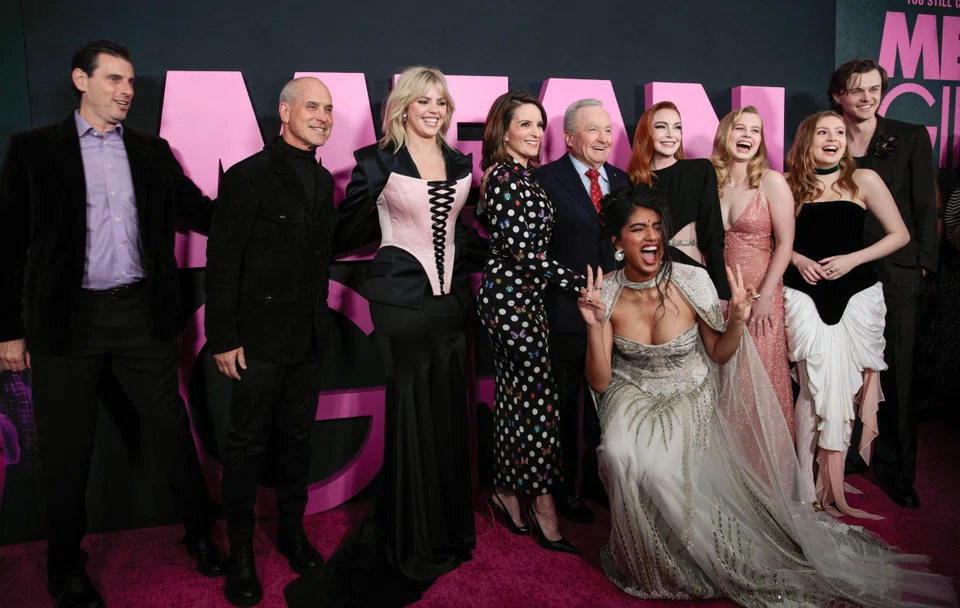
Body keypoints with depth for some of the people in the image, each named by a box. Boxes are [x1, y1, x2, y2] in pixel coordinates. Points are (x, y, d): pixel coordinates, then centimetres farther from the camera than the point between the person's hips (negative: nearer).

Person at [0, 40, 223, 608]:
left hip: (142, 312, 2)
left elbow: (200, 212, 7)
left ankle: (200, 533, 29)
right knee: (67, 449, 9)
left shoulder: (152, 151, 9)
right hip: (68, 319, -2)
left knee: (174, 427, 10)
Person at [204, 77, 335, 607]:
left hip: (308, 338, 6)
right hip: (259, 338, -6)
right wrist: (223, 337, -14)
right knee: (247, 443, 5)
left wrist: (320, 320, 11)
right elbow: (222, 261, -11)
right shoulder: (248, 176, -10)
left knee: (297, 437, 16)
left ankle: (292, 532, 32)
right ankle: (240, 549, 21)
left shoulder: (323, 180, 10)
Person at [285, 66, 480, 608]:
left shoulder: (460, 164, 12)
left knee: (449, 416, 12)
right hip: (402, 300, -5)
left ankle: (447, 533, 31)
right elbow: (347, 231, -2)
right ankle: (412, 545, 20)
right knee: (413, 418, 0)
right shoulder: (379, 161, -3)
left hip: (451, 298, 5)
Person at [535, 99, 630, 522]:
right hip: (565, 311, -6)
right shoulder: (545, 180, -8)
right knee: (563, 407, 9)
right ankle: (564, 489, 26)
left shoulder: (622, 181, 10)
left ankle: (597, 479, 37)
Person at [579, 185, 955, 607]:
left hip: (690, 401, -1)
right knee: (621, 457, -28)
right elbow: (600, 382, -11)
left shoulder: (691, 282, -14)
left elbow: (718, 354, -1)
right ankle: (643, 560, 2)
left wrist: (737, 322, -21)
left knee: (662, 470, -27)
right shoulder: (606, 294, -11)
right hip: (633, 399, 1)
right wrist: (594, 327, -26)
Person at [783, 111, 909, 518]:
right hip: (805, 295, 0)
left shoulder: (863, 180, 1)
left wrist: (853, 259, -8)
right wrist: (797, 259, -5)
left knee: (843, 383, 0)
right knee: (822, 382, -10)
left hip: (856, 295, 1)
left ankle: (830, 481, 13)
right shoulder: (790, 185, 3)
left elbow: (900, 235, 4)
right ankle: (812, 483, 1)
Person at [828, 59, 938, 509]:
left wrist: (922, 264, -2)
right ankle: (848, 454, 23)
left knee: (896, 375, 4)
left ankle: (896, 471, 17)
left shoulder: (911, 138, 5)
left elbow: (924, 207, 4)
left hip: (895, 273, -1)